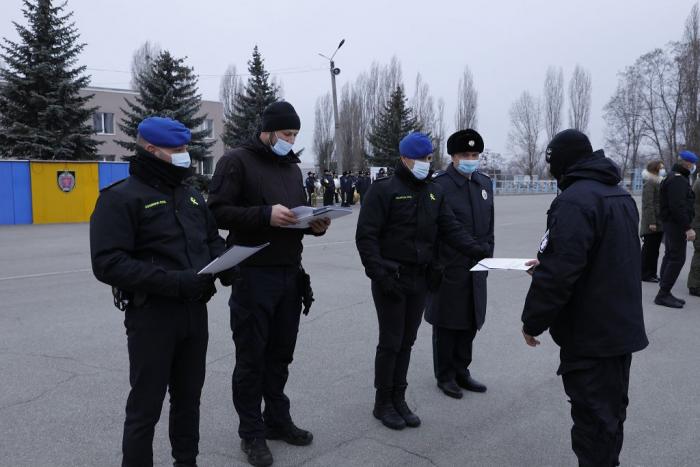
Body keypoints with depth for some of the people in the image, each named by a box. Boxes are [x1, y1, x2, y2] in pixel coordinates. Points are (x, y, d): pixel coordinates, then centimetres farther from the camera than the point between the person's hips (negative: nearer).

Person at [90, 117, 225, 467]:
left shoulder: (192, 197, 13)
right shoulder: (120, 198, -9)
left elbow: (213, 240, 21)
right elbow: (107, 263, -19)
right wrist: (173, 281, -26)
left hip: (195, 312, 7)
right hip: (151, 316, -6)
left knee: (189, 398, 19)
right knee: (145, 408, 4)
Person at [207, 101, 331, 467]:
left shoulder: (292, 167, 17)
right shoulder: (236, 161, -5)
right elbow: (217, 211, -13)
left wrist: (315, 225, 0)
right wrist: (265, 215, -24)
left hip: (290, 273, 7)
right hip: (253, 274, -6)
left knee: (281, 353, 14)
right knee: (251, 357, 4)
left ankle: (278, 420, 29)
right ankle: (251, 432, 17)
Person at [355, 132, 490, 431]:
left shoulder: (434, 193, 11)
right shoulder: (384, 190, -9)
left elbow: (451, 228, 5)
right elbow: (366, 236, -13)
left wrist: (477, 249, -11)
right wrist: (380, 274, -20)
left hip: (419, 278, 6)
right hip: (391, 278, -6)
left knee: (407, 342, 13)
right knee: (390, 342, 2)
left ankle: (398, 399, 26)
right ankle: (383, 403, 18)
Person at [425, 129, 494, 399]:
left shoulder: (485, 183, 10)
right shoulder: (440, 185, -11)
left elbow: (489, 226, 16)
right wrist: (436, 265, -13)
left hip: (476, 268, 6)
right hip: (449, 269, -6)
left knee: (470, 323, 15)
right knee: (446, 325, 7)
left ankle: (461, 371, 30)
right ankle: (445, 376, 22)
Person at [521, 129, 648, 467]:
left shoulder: (574, 201, -20)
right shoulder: (621, 197, 11)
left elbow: (559, 274, -26)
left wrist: (533, 321, -14)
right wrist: (547, 263, 21)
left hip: (589, 334, -10)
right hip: (622, 326, 10)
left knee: (592, 417, 0)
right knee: (611, 409, 21)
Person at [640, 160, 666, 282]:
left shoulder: (660, 183, 18)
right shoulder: (649, 184, -11)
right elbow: (648, 204, -18)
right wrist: (651, 222, -23)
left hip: (660, 223, 9)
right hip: (652, 223, -9)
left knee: (654, 249, 12)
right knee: (649, 249, -3)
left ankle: (652, 273, 18)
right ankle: (645, 274, 3)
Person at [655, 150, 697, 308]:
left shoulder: (673, 178, 18)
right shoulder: (678, 180, -16)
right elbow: (678, 206, -24)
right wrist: (688, 228, -24)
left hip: (670, 223, 11)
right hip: (676, 224, -11)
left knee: (670, 256, 13)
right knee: (677, 259, -9)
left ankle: (664, 293, 17)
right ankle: (663, 295, -8)